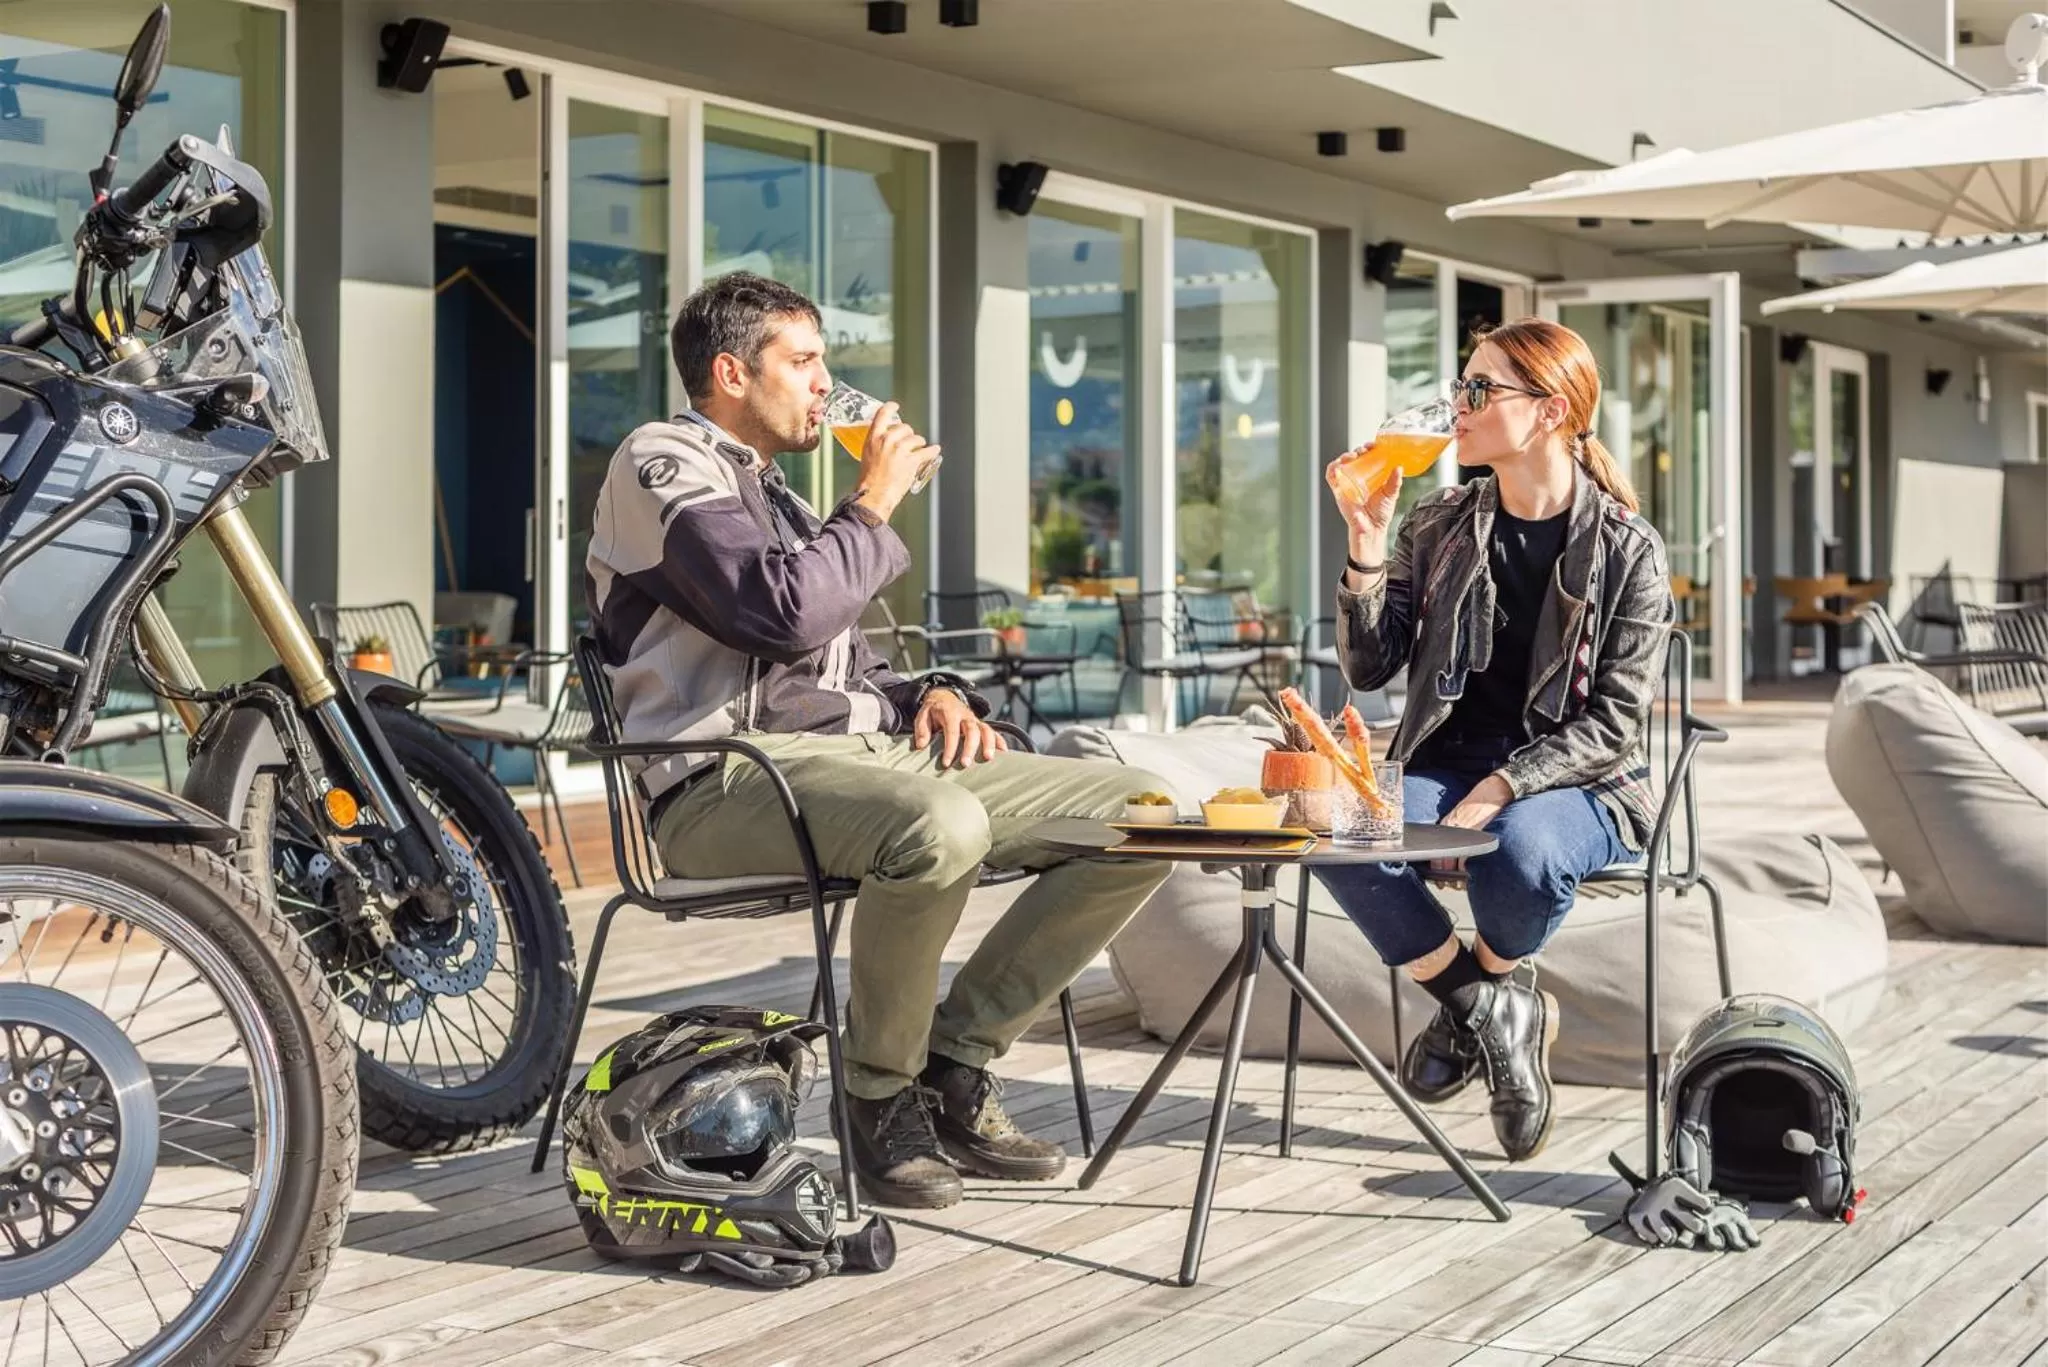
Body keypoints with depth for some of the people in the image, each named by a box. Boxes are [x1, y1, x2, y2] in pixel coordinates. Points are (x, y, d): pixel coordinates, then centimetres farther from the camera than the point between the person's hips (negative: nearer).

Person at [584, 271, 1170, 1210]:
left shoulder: (770, 494, 29)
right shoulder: (662, 462, 1)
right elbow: (785, 612, -16)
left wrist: (929, 694, 10)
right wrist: (873, 503, 0)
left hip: (869, 751, 9)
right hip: (733, 778, -9)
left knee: (1145, 812, -6)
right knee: (940, 828, -41)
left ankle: (953, 1062, -4)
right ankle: (882, 1093, -15)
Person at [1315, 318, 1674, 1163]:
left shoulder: (1627, 552, -4)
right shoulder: (1437, 527, 7)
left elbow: (1616, 722, -8)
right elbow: (1368, 668, 3)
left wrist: (1505, 785, -21)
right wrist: (1366, 544, -9)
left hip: (1575, 785, -3)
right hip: (1446, 768, 3)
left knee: (1519, 849, -39)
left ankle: (1470, 1006, -3)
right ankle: (1496, 1008, -10)